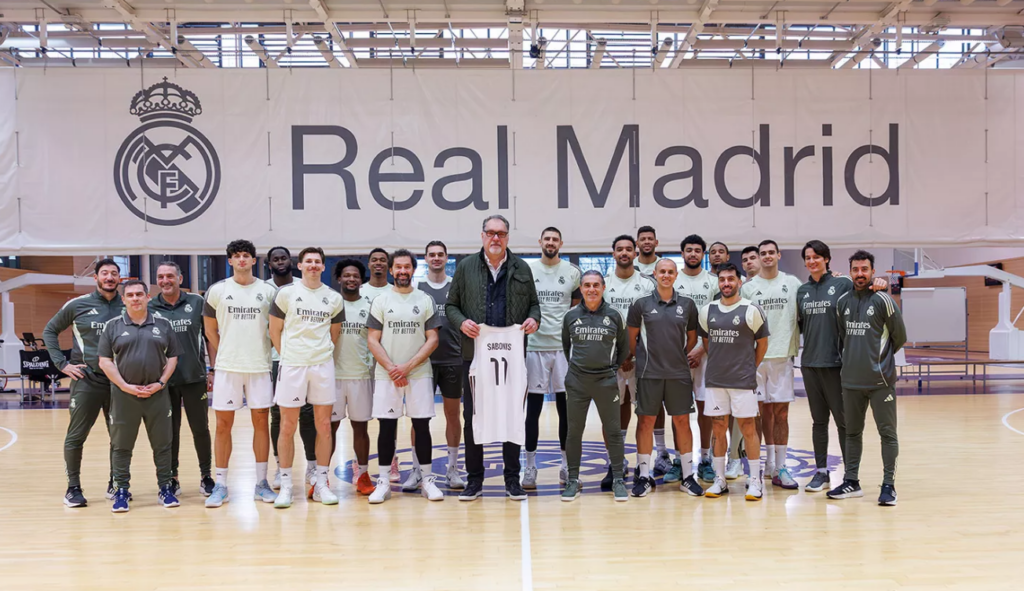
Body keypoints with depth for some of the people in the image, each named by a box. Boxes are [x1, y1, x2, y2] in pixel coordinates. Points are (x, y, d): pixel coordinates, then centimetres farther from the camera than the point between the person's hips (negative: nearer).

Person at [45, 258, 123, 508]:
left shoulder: (127, 308, 5)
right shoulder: (78, 305, 1)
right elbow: (49, 331, 9)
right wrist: (62, 363, 0)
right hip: (86, 380, -2)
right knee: (76, 436, 1)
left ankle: (115, 485, 22)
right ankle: (73, 487, 15)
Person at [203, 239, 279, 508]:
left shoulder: (268, 291, 4)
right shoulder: (217, 290, 2)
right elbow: (210, 330, 10)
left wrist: (261, 353, 6)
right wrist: (225, 356, 8)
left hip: (260, 366, 1)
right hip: (227, 367, 0)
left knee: (261, 422, 4)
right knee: (223, 424, 2)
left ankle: (261, 483, 14)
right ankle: (220, 485, 11)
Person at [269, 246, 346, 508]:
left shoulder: (334, 298, 7)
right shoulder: (286, 293, 0)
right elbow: (274, 331, 5)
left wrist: (320, 354, 10)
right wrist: (288, 355, 6)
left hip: (323, 366, 2)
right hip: (292, 366, -2)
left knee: (324, 425, 5)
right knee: (287, 427, 1)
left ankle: (321, 484, 15)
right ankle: (285, 485, 11)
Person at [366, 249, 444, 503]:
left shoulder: (425, 300, 6)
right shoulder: (380, 301, 6)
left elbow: (432, 339, 0)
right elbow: (373, 340, 2)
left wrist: (408, 366, -10)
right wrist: (391, 368, -10)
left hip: (419, 373, 0)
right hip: (386, 375, 0)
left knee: (422, 425, 1)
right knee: (386, 426, 1)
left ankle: (426, 478, 11)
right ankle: (383, 481, 8)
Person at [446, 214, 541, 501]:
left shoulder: (521, 268, 7)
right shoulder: (466, 267, 5)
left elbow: (533, 303, 15)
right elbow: (451, 304, 9)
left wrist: (534, 319, -7)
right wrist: (461, 322, -11)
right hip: (475, 356, 0)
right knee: (472, 417, 5)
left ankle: (512, 479, 18)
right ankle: (474, 480, 17)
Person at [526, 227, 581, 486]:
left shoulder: (573, 272, 6)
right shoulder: (526, 270, 2)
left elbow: (579, 307, 14)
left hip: (565, 346, 1)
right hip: (534, 346, -1)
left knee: (566, 407, 7)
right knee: (533, 408, 3)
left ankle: (567, 465, 17)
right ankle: (530, 467, 10)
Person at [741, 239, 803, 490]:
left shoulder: (792, 283, 7)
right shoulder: (748, 287, 4)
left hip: (783, 355, 1)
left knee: (781, 412, 3)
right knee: (764, 412, 4)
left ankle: (780, 468, 9)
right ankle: (769, 463, 13)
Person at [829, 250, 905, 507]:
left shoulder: (883, 300, -7)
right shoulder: (842, 302, 8)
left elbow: (900, 337, -1)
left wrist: (880, 356, 8)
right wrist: (853, 357, 12)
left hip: (880, 379, -5)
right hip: (851, 380, 5)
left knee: (887, 433, 2)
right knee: (852, 432, 12)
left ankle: (888, 485, 10)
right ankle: (852, 482, 22)